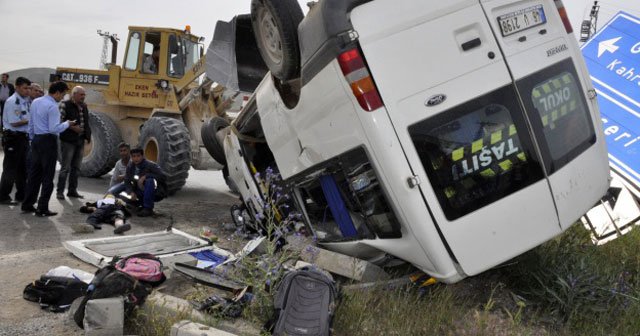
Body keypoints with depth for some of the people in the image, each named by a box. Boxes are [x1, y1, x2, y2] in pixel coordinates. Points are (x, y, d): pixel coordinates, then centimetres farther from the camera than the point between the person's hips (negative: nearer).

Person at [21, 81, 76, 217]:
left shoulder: (36, 102, 11)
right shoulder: (53, 106, -16)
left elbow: (31, 124, 17)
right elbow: (54, 129, -21)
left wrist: (33, 139, 24)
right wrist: (67, 124, -7)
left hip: (36, 139, 9)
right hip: (48, 141, -8)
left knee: (34, 173, 14)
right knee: (48, 176, -1)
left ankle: (27, 205, 20)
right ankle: (42, 208, 2)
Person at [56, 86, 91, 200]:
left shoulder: (84, 107, 13)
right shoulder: (65, 105, -8)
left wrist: (88, 135, 9)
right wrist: (72, 127, -21)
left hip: (80, 141, 7)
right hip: (68, 140, -7)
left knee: (76, 167, 12)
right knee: (65, 167, -3)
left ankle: (72, 190, 21)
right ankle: (60, 191, 6)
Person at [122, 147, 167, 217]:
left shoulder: (151, 165, -19)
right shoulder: (130, 167, -2)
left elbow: (163, 177, -28)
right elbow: (127, 182, -2)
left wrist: (145, 176, -33)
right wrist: (131, 192, -22)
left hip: (157, 193, -6)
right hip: (143, 194, 6)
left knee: (149, 180, -33)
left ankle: (148, 208, -25)